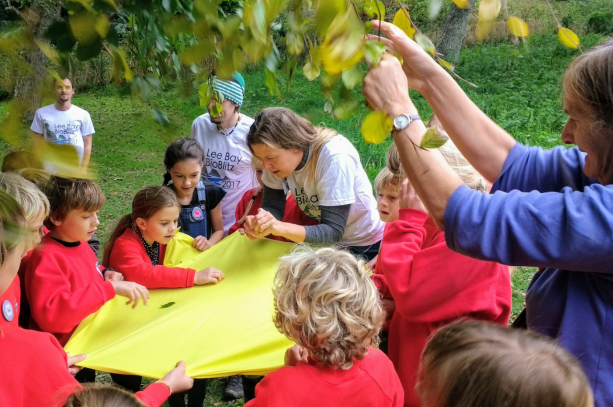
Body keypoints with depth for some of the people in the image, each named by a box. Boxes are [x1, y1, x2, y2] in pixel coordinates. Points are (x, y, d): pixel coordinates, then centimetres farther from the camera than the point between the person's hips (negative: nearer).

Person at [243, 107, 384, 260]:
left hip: (364, 247, -4)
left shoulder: (335, 157, -30)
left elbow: (333, 231, -31)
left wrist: (280, 228, -45)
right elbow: (272, 206, -9)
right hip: (324, 241, 4)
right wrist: (259, 224, -32)